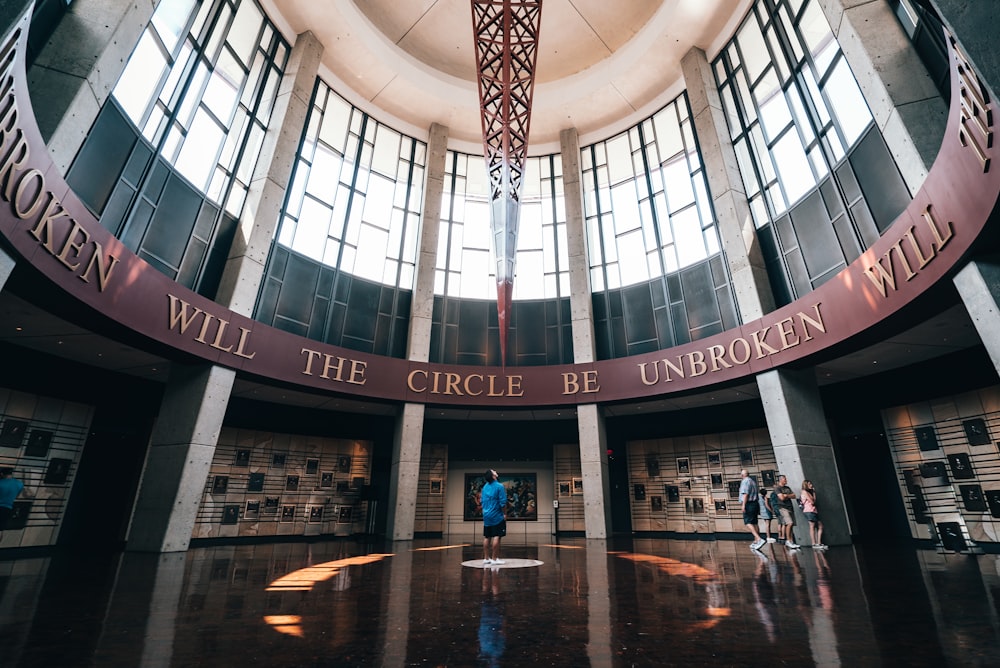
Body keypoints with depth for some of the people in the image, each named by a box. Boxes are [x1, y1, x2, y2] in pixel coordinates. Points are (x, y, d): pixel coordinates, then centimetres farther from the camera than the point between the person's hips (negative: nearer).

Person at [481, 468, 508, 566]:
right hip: (497, 517, -7)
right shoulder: (499, 486, -12)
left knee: (486, 537, 10)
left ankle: (486, 558, 15)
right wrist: (505, 514, -3)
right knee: (496, 537, -2)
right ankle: (494, 559, -1)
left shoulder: (485, 487, 8)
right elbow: (503, 502, -14)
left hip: (486, 516, 7)